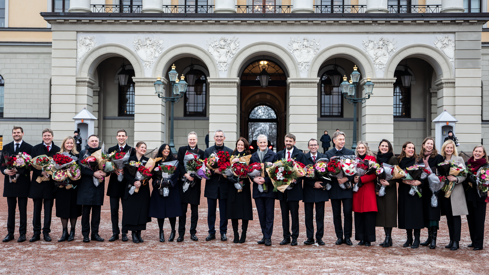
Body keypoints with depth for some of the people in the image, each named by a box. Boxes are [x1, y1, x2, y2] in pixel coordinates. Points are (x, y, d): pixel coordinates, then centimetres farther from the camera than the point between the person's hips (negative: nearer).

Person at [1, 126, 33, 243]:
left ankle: (22, 233, 11)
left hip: (23, 182, -3)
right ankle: (10, 233, 17)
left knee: (23, 210, 3)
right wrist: (5, 171, -11)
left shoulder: (29, 148, -1)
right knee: (11, 209, 9)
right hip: (10, 182, 3)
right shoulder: (6, 147, 11)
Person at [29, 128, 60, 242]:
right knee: (37, 208, 5)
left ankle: (46, 232, 13)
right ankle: (36, 233, 13)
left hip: (50, 183, 0)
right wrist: (41, 172, -15)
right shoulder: (35, 148, 3)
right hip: (37, 182, 0)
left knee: (48, 209, 4)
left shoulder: (57, 150, 4)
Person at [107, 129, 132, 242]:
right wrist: (114, 170, -14)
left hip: (126, 183, -2)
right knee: (114, 209, 4)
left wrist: (124, 171, -18)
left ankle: (124, 233, 13)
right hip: (114, 183, 2)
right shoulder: (111, 150, 10)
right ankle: (115, 233, 12)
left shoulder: (132, 150, 2)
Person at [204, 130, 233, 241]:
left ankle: (223, 232, 15)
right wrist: (214, 170, -15)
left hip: (224, 185, -1)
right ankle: (211, 232, 16)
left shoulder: (230, 152, 5)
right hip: (211, 185, 1)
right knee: (211, 211, 7)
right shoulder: (208, 151, 7)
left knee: (224, 211, 5)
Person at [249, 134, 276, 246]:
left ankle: (268, 237, 4)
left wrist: (265, 180, -16)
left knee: (269, 214, -1)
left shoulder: (273, 155, 0)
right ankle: (265, 235, 16)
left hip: (269, 188, -3)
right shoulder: (253, 156, 10)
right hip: (257, 188, 3)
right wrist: (254, 179, -10)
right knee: (261, 214, 7)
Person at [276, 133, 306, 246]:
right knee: (284, 214, 8)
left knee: (294, 214, 2)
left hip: (294, 189, -3)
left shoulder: (300, 155, 1)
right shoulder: (279, 154, 10)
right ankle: (286, 237, 16)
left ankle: (294, 237, 10)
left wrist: (295, 181, -16)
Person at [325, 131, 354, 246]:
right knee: (336, 214, 5)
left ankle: (347, 237, 9)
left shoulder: (351, 153, 6)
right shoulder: (328, 154, 6)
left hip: (347, 186, 0)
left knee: (348, 213, -1)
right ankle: (339, 237, 14)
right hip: (334, 187, 1)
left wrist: (346, 178, -12)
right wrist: (336, 179, -14)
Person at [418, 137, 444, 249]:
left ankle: (434, 238, -5)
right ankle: (429, 237, 17)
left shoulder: (438, 157, -3)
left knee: (433, 212, -8)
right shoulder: (420, 158, 13)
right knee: (426, 213, 8)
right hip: (424, 188, 5)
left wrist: (427, 166, -16)